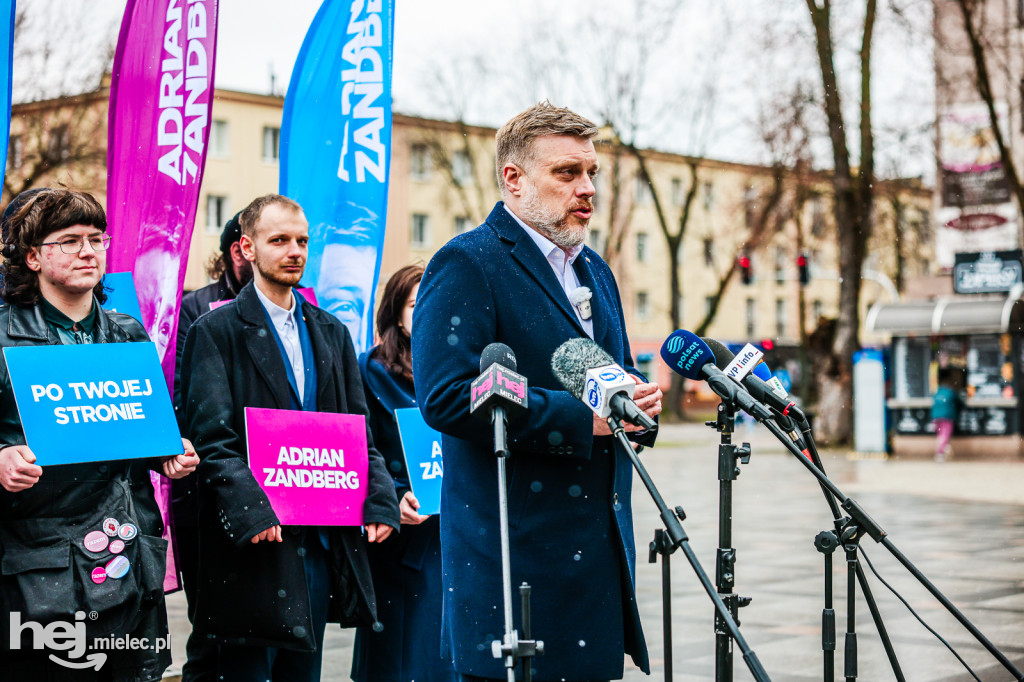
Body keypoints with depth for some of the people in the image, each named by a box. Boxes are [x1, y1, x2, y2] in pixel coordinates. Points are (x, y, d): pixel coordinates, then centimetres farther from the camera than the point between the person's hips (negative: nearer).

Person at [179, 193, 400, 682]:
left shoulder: (332, 333, 17)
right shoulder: (215, 331, -1)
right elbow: (211, 437, -10)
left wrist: (379, 500, -2)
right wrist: (250, 509, -23)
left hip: (322, 542, 5)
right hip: (255, 543, -5)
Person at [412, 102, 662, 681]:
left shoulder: (595, 270, 19)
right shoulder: (466, 265, -7)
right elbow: (447, 396, -19)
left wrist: (640, 403, 1)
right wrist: (582, 417, -19)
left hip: (601, 542, 8)